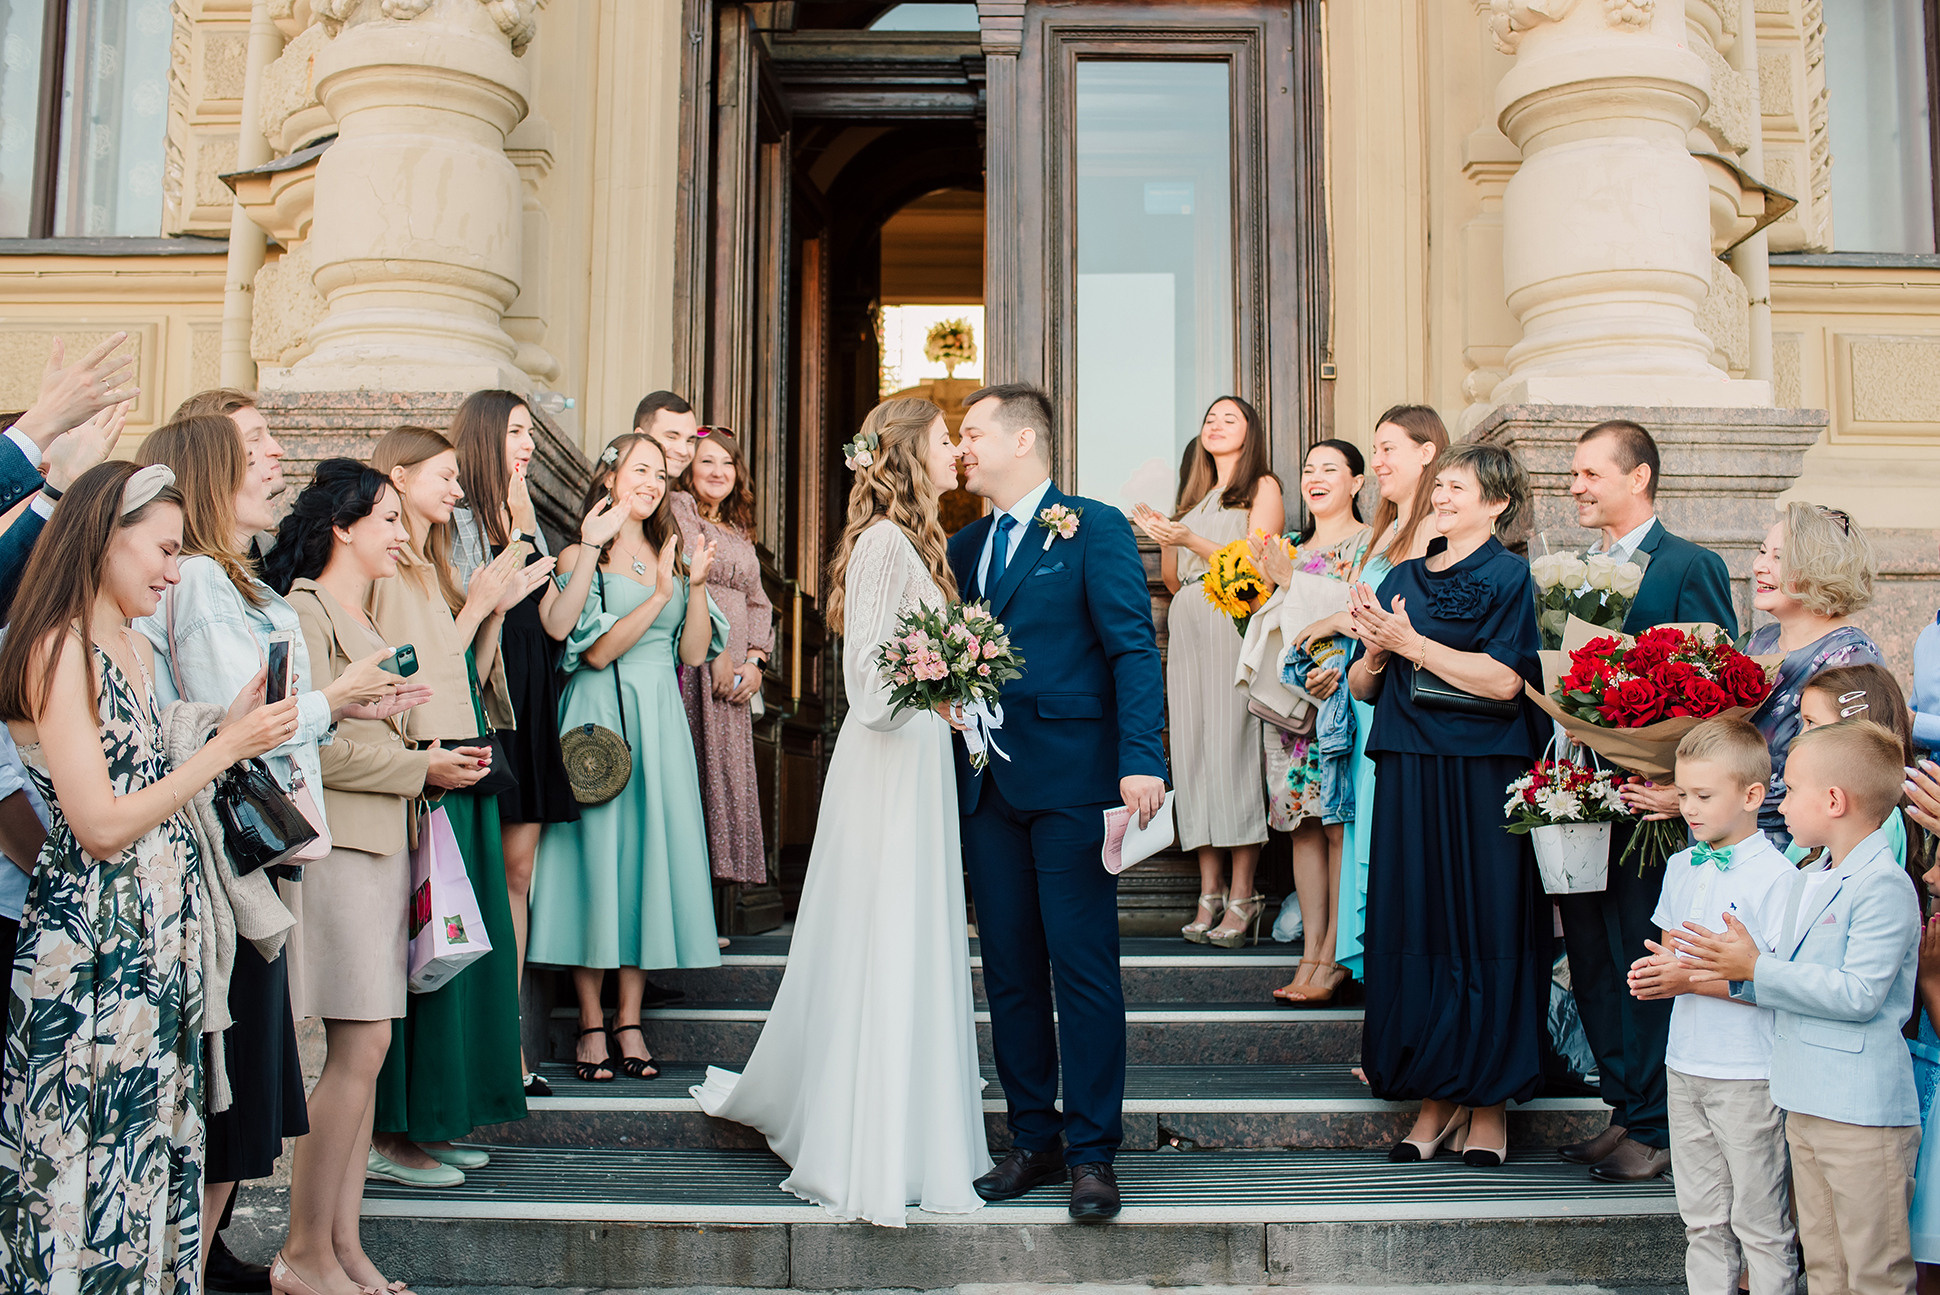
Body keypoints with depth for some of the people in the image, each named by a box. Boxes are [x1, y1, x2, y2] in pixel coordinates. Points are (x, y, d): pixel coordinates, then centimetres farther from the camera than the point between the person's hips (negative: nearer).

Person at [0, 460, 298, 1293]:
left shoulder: (133, 648, 12)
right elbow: (101, 826, -18)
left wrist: (231, 725, 1)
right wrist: (225, 748, -15)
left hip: (157, 930, 9)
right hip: (90, 939, -9)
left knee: (154, 1143, 14)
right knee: (90, 1155, 3)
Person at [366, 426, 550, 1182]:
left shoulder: (434, 568, 18)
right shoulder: (387, 572, -9)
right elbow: (412, 680, -15)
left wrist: (498, 609, 7)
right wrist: (475, 606, -10)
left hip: (461, 776, 9)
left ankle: (433, 1120, 19)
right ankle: (390, 1133, 3)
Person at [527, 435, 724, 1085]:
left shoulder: (672, 556, 13)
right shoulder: (581, 558, 0)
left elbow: (694, 651, 7)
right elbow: (595, 650, -11)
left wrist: (697, 585, -7)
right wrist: (660, 595, -18)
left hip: (660, 722, 5)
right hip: (600, 720, -4)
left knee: (651, 851, 2)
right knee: (596, 854, -4)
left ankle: (629, 1020, 10)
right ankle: (592, 1024, 5)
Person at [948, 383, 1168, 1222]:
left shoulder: (1095, 529, -2)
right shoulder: (965, 545, 17)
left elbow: (1134, 648, -9)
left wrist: (1142, 760, -19)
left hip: (1071, 782, -6)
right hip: (988, 786, 6)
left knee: (1084, 969, -2)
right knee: (1009, 972, 10)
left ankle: (1093, 1153, 6)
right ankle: (1034, 1140, 20)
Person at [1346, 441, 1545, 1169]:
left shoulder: (1509, 576, -1)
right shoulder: (1403, 578, 15)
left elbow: (1504, 679, -14)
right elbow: (1362, 687, 15)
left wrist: (1409, 643, -14)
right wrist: (1374, 652, -7)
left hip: (1482, 779, -5)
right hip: (1408, 778, 5)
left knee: (1484, 930, 0)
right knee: (1414, 929, 5)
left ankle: (1489, 1102, 10)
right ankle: (1435, 1096, 14)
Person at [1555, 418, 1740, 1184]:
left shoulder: (1691, 568, -7)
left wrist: (1680, 790, -19)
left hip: (1649, 804, -7)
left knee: (1645, 967, 0)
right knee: (1592, 962, 12)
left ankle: (1655, 1129, 12)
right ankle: (1624, 1110, 25)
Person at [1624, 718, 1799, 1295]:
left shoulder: (1775, 875, -14)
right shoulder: (1680, 867, 9)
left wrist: (1694, 979, -20)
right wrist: (1656, 972, -3)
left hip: (1749, 1077, -7)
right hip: (1685, 1066, 7)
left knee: (1759, 1220, 3)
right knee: (1702, 1218, 15)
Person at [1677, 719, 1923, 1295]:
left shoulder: (1884, 886, -16)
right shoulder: (1803, 882, 14)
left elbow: (1858, 994, -23)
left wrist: (1756, 969, -20)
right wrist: (1732, 970, -2)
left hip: (1863, 1113, -9)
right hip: (1805, 1106, 9)